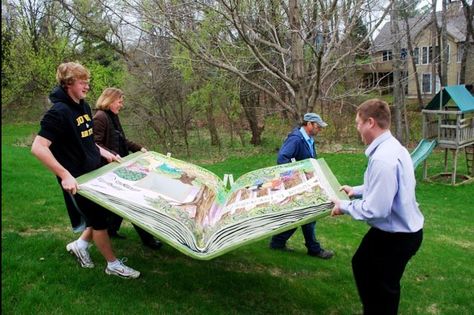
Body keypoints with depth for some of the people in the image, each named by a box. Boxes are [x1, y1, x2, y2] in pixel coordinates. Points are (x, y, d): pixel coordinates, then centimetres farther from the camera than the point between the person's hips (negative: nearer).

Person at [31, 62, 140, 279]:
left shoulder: (84, 107, 5)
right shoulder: (58, 112, -22)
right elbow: (38, 148, -28)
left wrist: (104, 153, 10)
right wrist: (65, 175, -33)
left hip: (95, 173, 8)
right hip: (78, 180, -8)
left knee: (103, 214, 18)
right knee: (98, 220, 5)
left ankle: (80, 245, 37)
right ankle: (113, 265, 23)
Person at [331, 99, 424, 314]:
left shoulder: (383, 159, -32)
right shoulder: (392, 147, 1)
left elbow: (375, 210, -30)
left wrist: (345, 207, -15)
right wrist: (357, 190, 16)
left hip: (396, 236, -10)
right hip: (399, 229, 10)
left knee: (383, 288, 11)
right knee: (361, 264, 27)